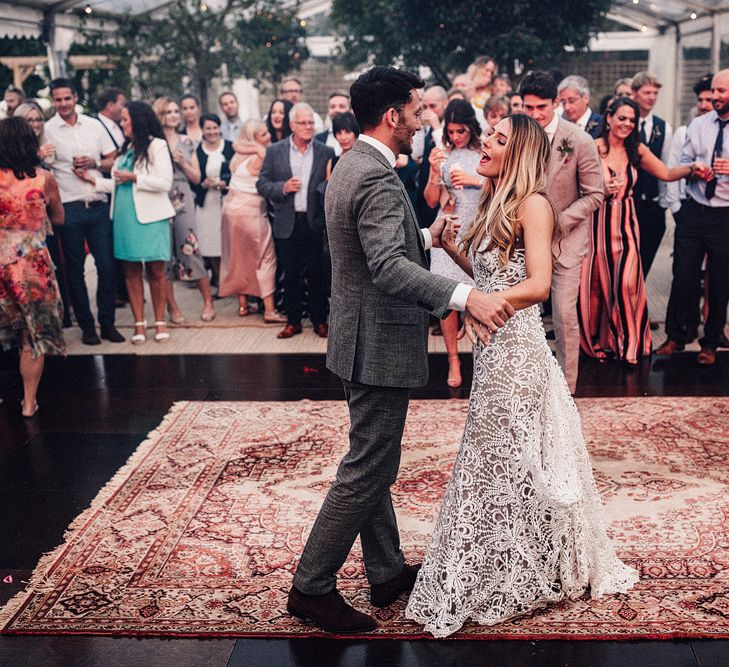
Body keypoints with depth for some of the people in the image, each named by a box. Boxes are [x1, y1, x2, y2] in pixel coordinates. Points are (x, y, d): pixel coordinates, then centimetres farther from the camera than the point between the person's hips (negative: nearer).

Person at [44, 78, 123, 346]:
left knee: (107, 266, 3)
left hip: (98, 205, 2)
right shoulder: (47, 130, 0)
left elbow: (113, 160, 11)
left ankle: (107, 323, 14)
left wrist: (94, 163, -7)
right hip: (69, 208, -2)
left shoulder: (94, 125, 8)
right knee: (75, 270, 5)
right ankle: (86, 326, 16)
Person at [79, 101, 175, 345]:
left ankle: (160, 322, 7)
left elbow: (165, 182, -11)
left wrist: (133, 177, -11)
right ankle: (139, 323, 8)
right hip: (125, 216, 6)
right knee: (131, 270, 3)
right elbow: (117, 185, 20)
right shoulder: (125, 149, 18)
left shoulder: (156, 146, -2)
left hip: (150, 216, -6)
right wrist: (93, 179, 9)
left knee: (155, 270, -1)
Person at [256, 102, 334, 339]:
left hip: (316, 223, -1)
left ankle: (319, 320, 17)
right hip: (287, 224, 1)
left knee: (317, 274, 5)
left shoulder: (326, 152, 3)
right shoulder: (275, 151, 4)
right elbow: (262, 184, 4)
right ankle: (293, 321, 19)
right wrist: (283, 187, -13)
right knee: (291, 274, 8)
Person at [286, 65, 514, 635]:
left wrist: (426, 237, 14)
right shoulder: (377, 180, -21)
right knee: (367, 471, -1)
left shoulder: (350, 166, 11)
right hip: (380, 344, -11)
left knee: (373, 464, 18)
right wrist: (466, 297, -43)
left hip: (362, 339, 11)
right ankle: (312, 587, 9)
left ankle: (388, 573, 32)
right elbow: (390, 268, -35)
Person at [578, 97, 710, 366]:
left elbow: (667, 173, 12)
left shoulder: (636, 149, 7)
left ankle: (627, 342, 9)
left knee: (628, 283, -8)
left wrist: (692, 169, -4)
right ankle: (598, 340, 23)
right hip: (598, 222, -3)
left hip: (626, 223, 3)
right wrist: (602, 191, -23)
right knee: (598, 282, 4)